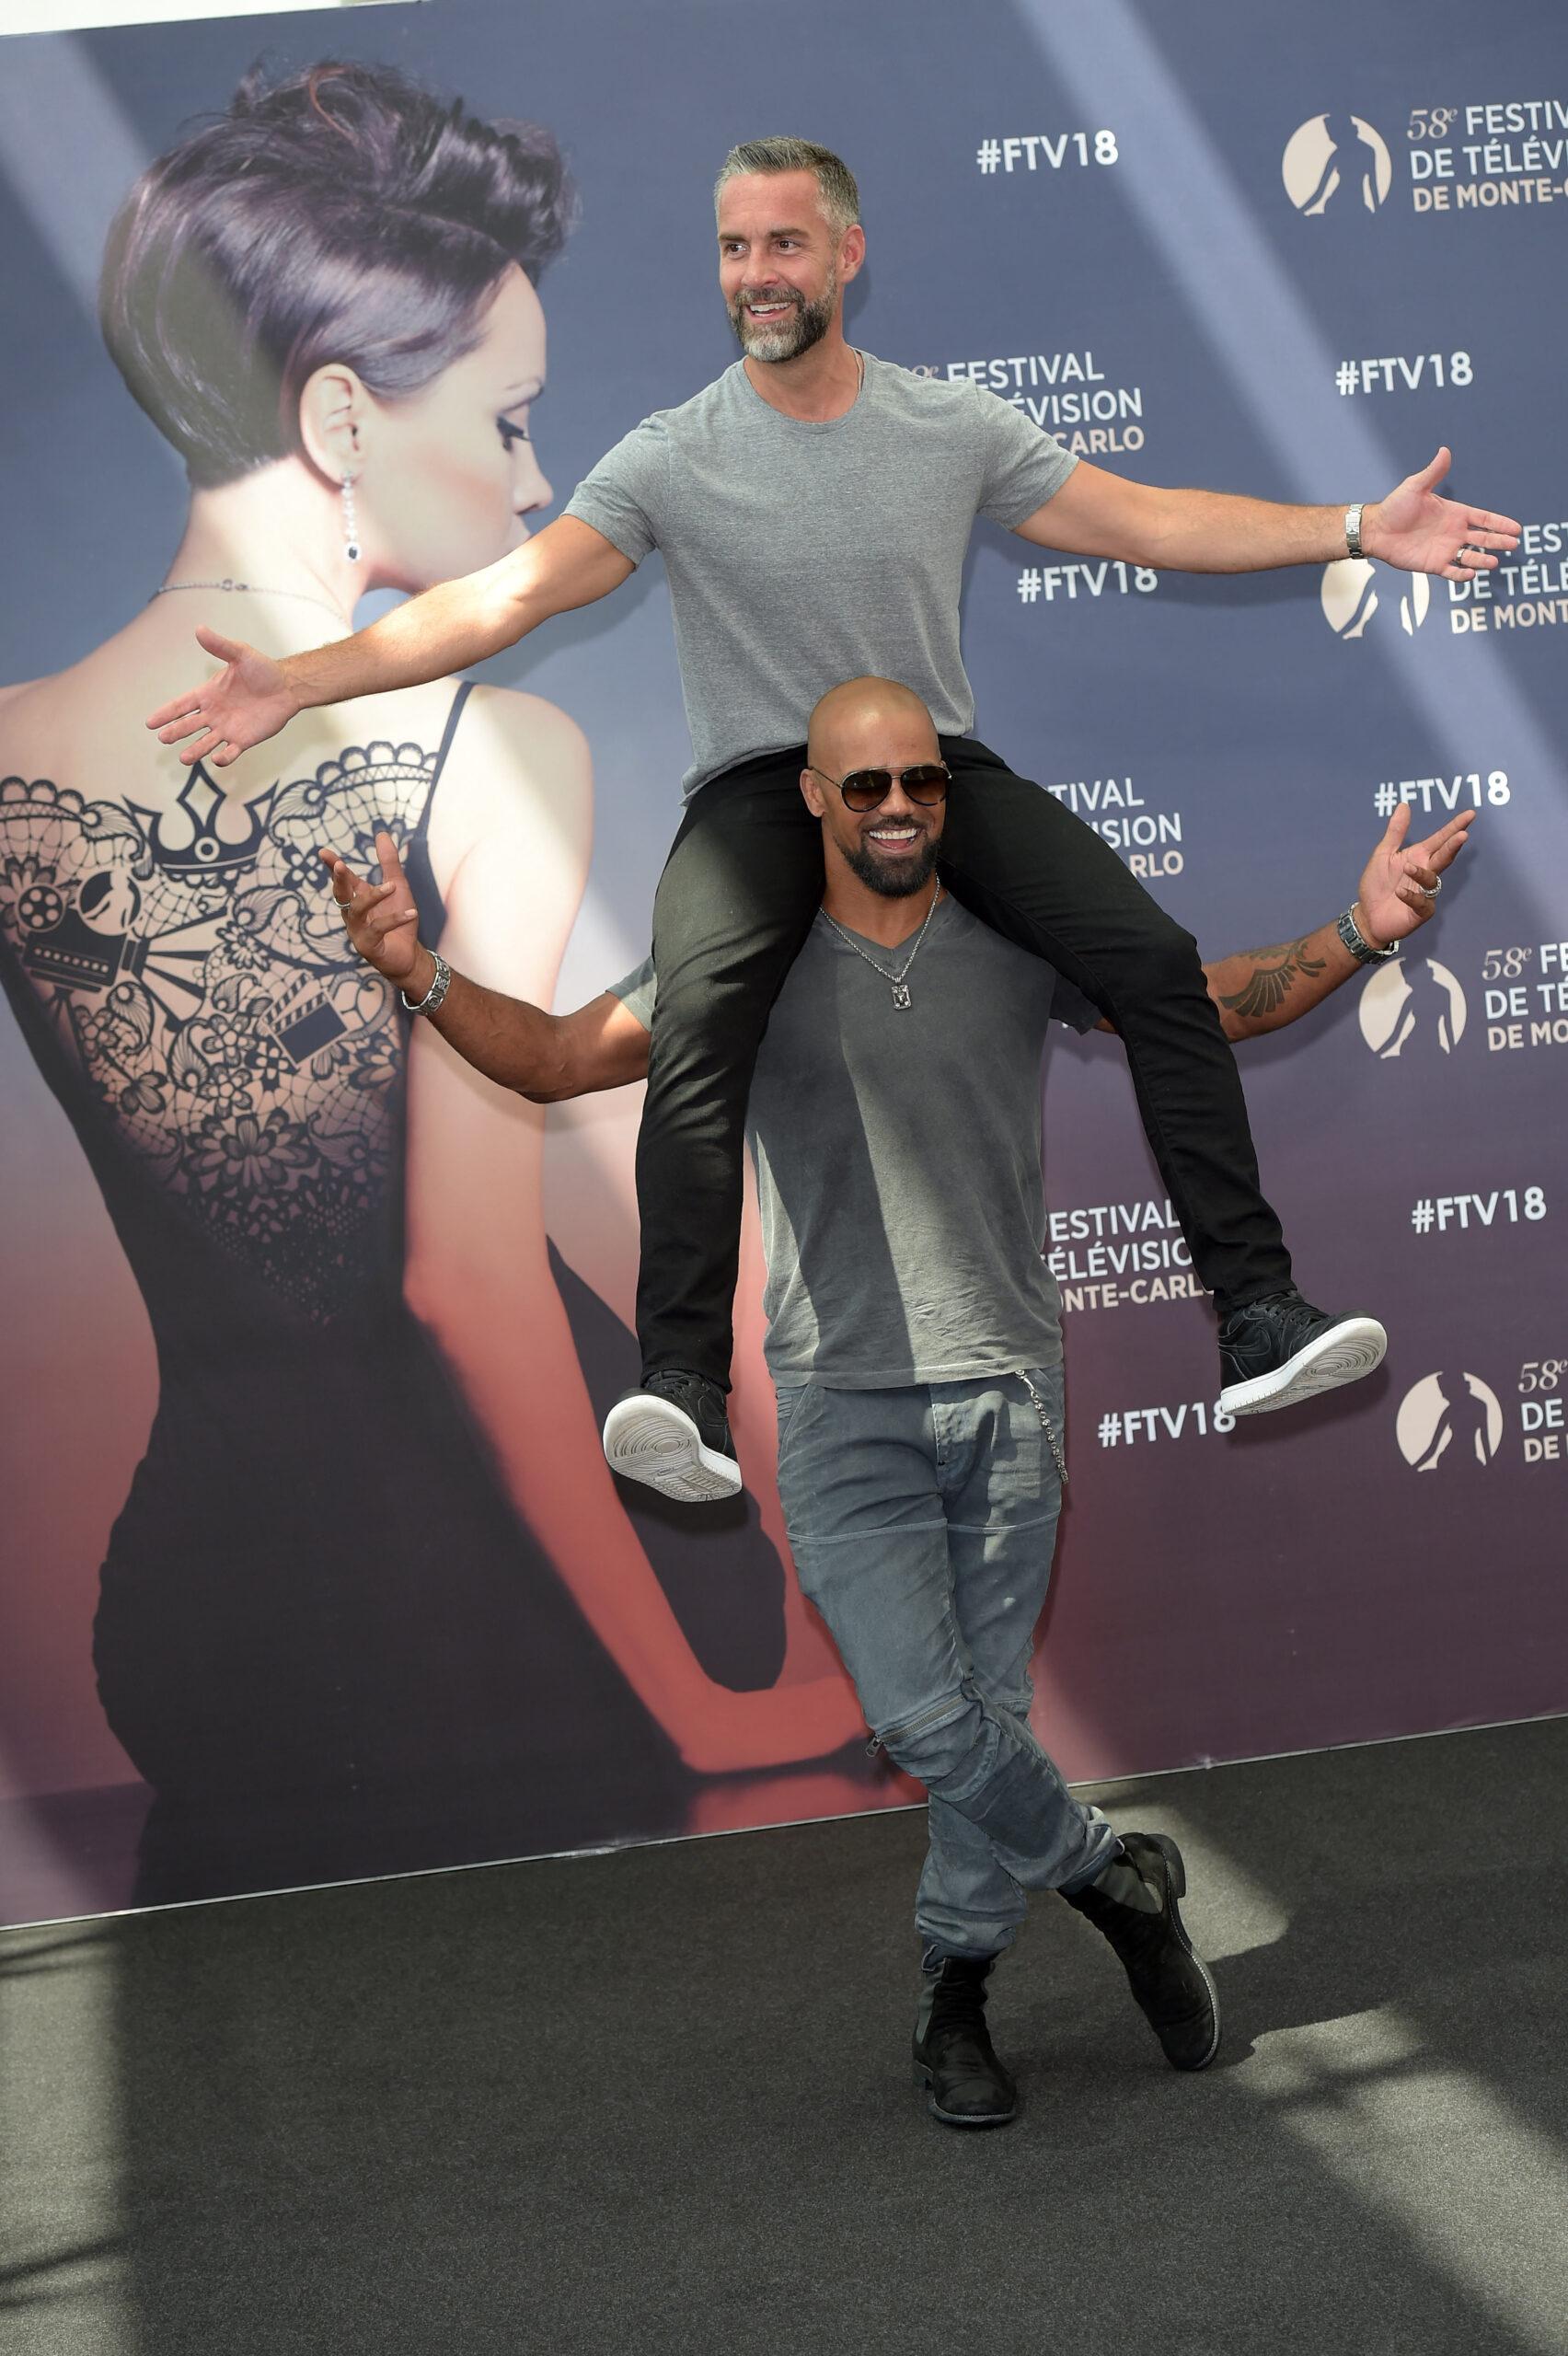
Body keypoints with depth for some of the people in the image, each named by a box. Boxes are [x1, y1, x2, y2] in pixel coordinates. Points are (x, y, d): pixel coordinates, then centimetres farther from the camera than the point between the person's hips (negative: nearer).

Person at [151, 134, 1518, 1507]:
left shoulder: (954, 426, 5)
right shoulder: (673, 460, -3)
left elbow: (1148, 523, 9)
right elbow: (507, 596, -10)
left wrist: (1359, 530, 4)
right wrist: (301, 683, -21)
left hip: (940, 764, 2)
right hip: (760, 785, -2)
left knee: (1155, 963, -18)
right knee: (701, 1011, -33)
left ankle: (1255, 1315, -13)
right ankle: (683, 1384, -32)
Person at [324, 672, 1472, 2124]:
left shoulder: (1017, 951, 5)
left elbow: (1206, 1006, 7)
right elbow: (554, 1061, 1)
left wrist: (1359, 936, -9)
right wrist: (418, 973, -15)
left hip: (1008, 1392, 2)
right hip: (845, 1405, -1)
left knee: (987, 1715, 6)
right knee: (923, 1718, -12)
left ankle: (955, 1992, 25)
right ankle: (1116, 1876, 15)